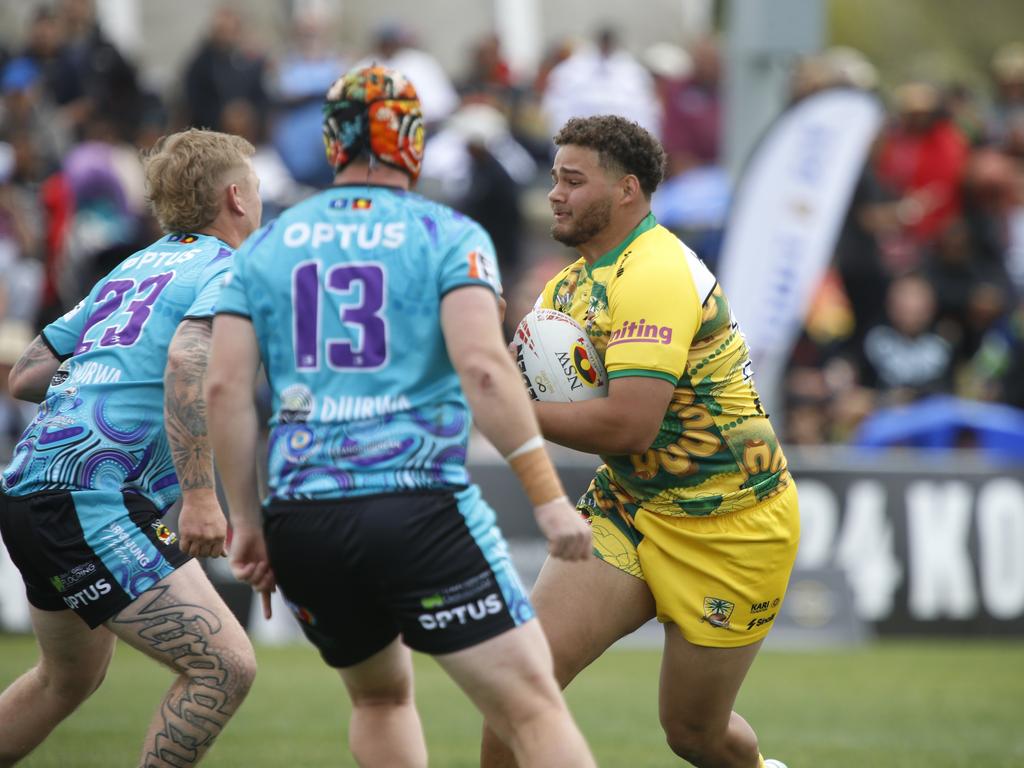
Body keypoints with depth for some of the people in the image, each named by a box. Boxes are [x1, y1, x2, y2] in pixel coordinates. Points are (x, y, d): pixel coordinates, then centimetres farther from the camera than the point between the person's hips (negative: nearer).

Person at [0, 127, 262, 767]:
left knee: (72, 677, 29)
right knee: (225, 666, -12)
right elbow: (187, 361, -26)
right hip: (93, 497, -10)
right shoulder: (231, 272, -4)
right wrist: (199, 493, -30)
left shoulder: (134, 270, 20)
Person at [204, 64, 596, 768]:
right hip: (419, 512, -5)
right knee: (533, 706, -7)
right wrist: (548, 496, -11)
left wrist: (246, 521, 12)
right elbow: (482, 366, -12)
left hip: (300, 521, 5)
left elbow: (225, 388, 6)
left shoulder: (265, 247, 13)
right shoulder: (449, 236, 2)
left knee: (380, 697, 27)